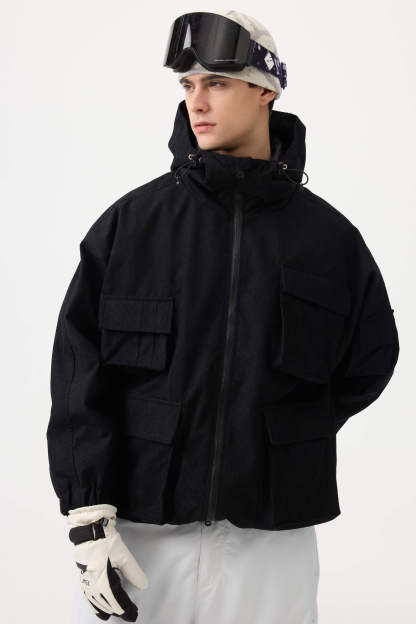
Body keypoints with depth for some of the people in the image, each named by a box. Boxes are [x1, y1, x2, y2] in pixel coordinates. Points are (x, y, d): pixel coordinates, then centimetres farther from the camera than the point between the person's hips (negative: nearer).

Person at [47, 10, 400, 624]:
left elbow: (369, 360, 15)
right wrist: (87, 514, -10)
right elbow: (79, 374, -3)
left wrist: (288, 445, 7)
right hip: (138, 530, 0)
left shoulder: (328, 235, 3)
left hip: (272, 538, 1)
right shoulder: (130, 223, 0)